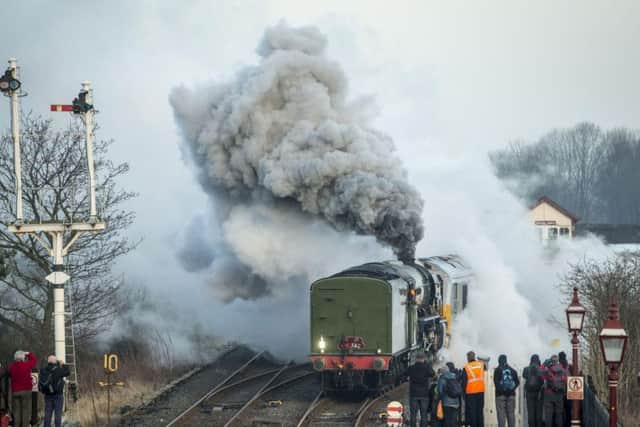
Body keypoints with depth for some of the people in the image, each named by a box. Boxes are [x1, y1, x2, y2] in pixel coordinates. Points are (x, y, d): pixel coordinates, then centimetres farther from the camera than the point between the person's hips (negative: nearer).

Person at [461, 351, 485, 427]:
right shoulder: (481, 364, 1)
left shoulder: (466, 368, -9)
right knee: (480, 410, 10)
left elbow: (464, 382, -7)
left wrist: (463, 391, 1)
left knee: (472, 411, 1)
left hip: (470, 392, -4)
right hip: (481, 391, 4)